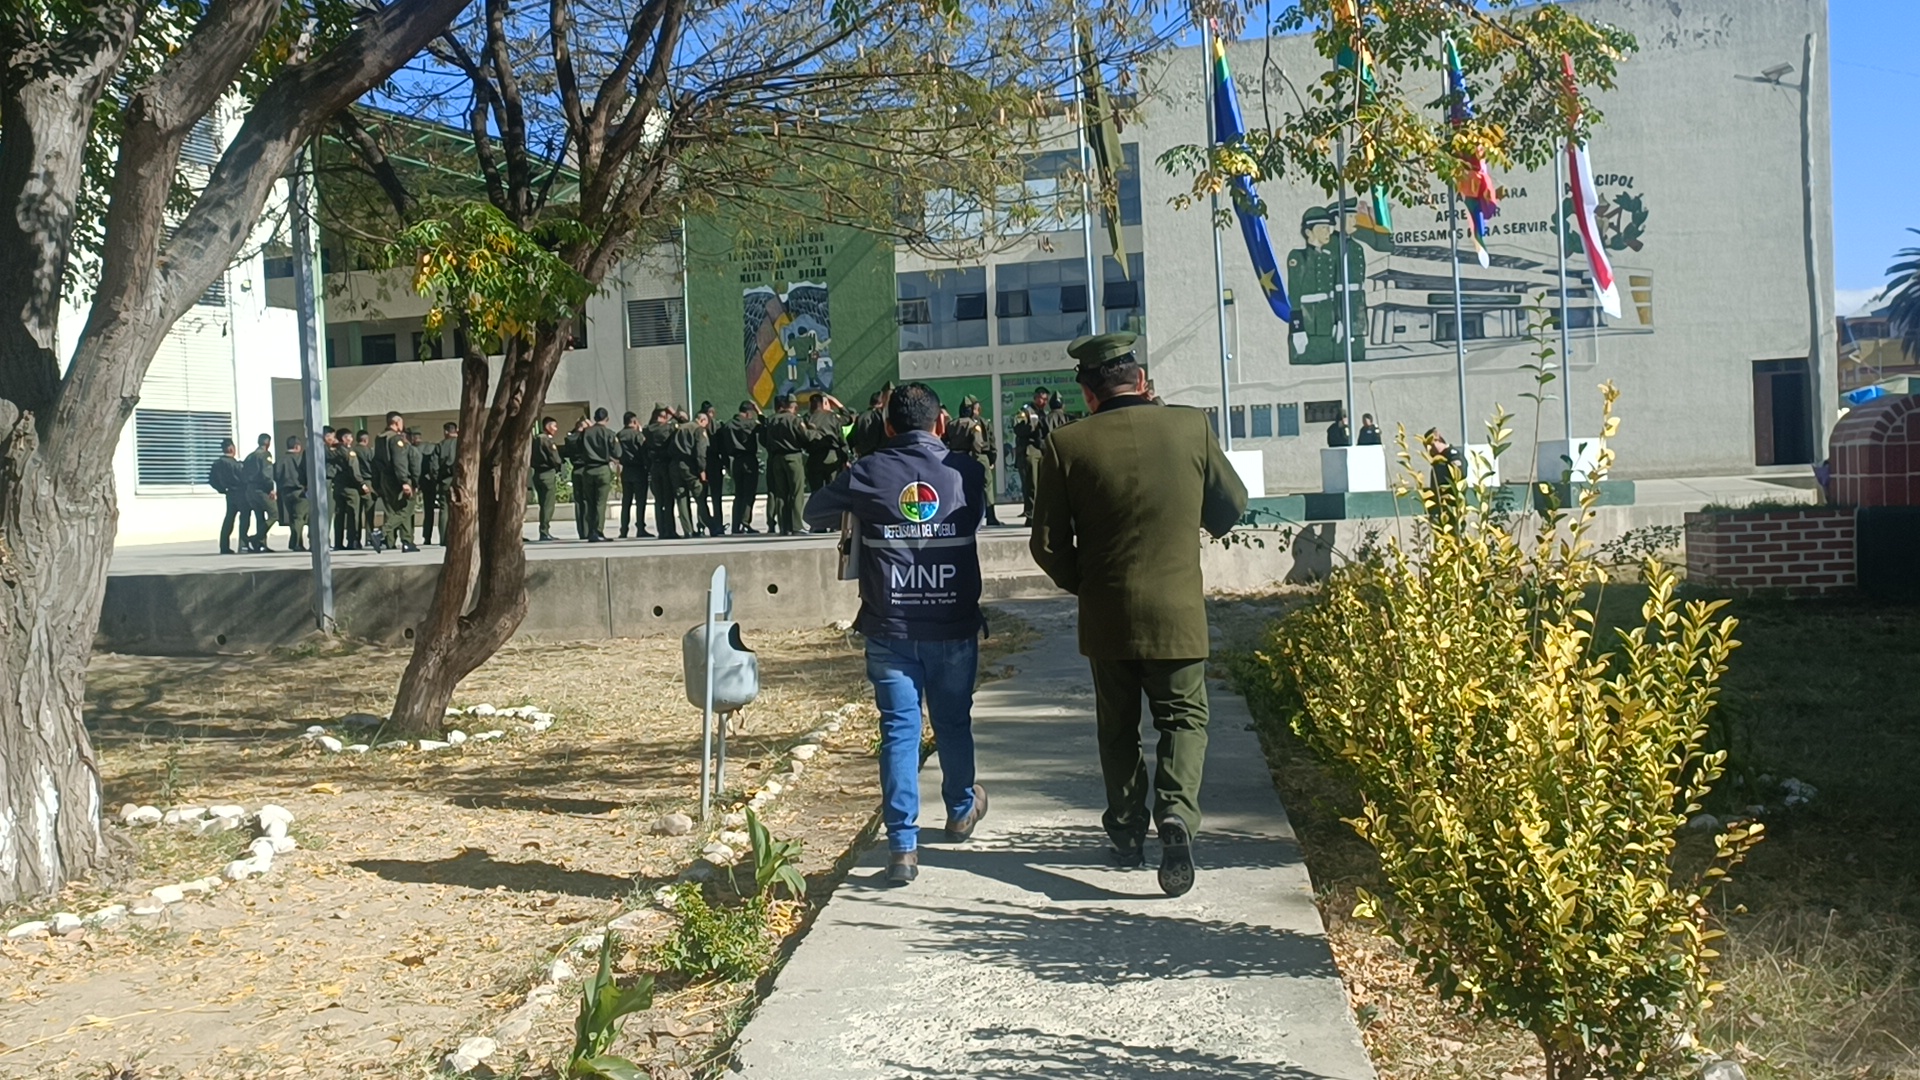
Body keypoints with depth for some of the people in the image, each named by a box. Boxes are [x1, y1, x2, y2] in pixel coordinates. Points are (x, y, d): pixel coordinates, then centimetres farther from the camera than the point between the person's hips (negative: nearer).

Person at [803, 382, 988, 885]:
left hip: (889, 628, -1)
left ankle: (903, 845, -3)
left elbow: (815, 513, 7)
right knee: (953, 722, 19)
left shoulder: (868, 473, -6)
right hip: (954, 626, 1)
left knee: (898, 730, 2)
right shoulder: (967, 471, -3)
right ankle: (961, 810, 41)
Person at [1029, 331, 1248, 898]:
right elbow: (1231, 506, 8)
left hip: (1106, 614, 1)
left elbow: (1047, 543, -5)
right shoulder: (1192, 427, -5)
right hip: (1178, 608, 0)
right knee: (1183, 717, 9)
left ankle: (1127, 830, 25)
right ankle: (1176, 814, -13)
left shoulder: (1067, 445, -8)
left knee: (1117, 724, 17)